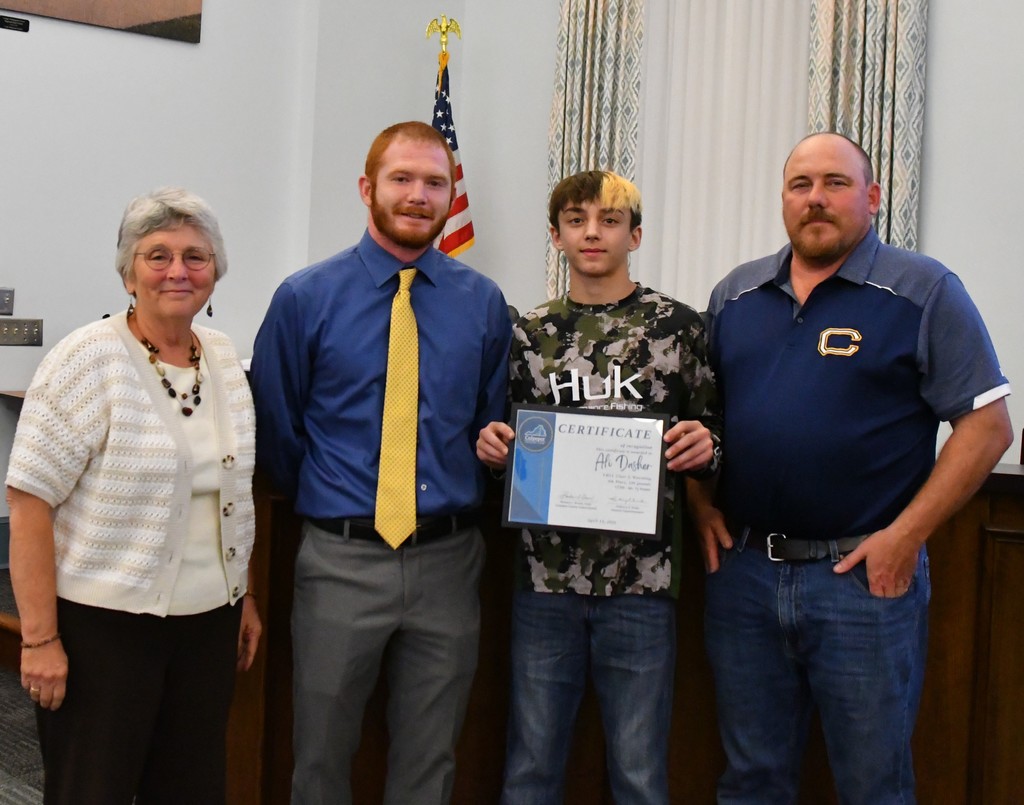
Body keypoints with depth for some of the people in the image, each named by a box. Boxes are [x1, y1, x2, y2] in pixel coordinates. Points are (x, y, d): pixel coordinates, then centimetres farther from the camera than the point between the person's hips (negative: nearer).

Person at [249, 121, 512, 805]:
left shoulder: (483, 303, 3)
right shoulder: (306, 299, -3)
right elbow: (275, 431, 5)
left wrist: (458, 506, 4)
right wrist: (326, 505, 8)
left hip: (449, 561, 1)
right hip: (341, 560, -1)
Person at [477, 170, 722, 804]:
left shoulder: (677, 325, 1)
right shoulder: (530, 332, 9)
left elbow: (712, 439, 5)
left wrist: (703, 446, -17)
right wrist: (492, 445, -5)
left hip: (642, 580, -2)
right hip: (545, 576, 2)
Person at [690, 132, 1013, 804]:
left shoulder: (923, 292, -4)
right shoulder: (735, 295, 10)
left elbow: (988, 425, -8)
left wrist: (907, 535, -14)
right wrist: (701, 500, 4)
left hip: (866, 575, -4)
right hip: (742, 568, 4)